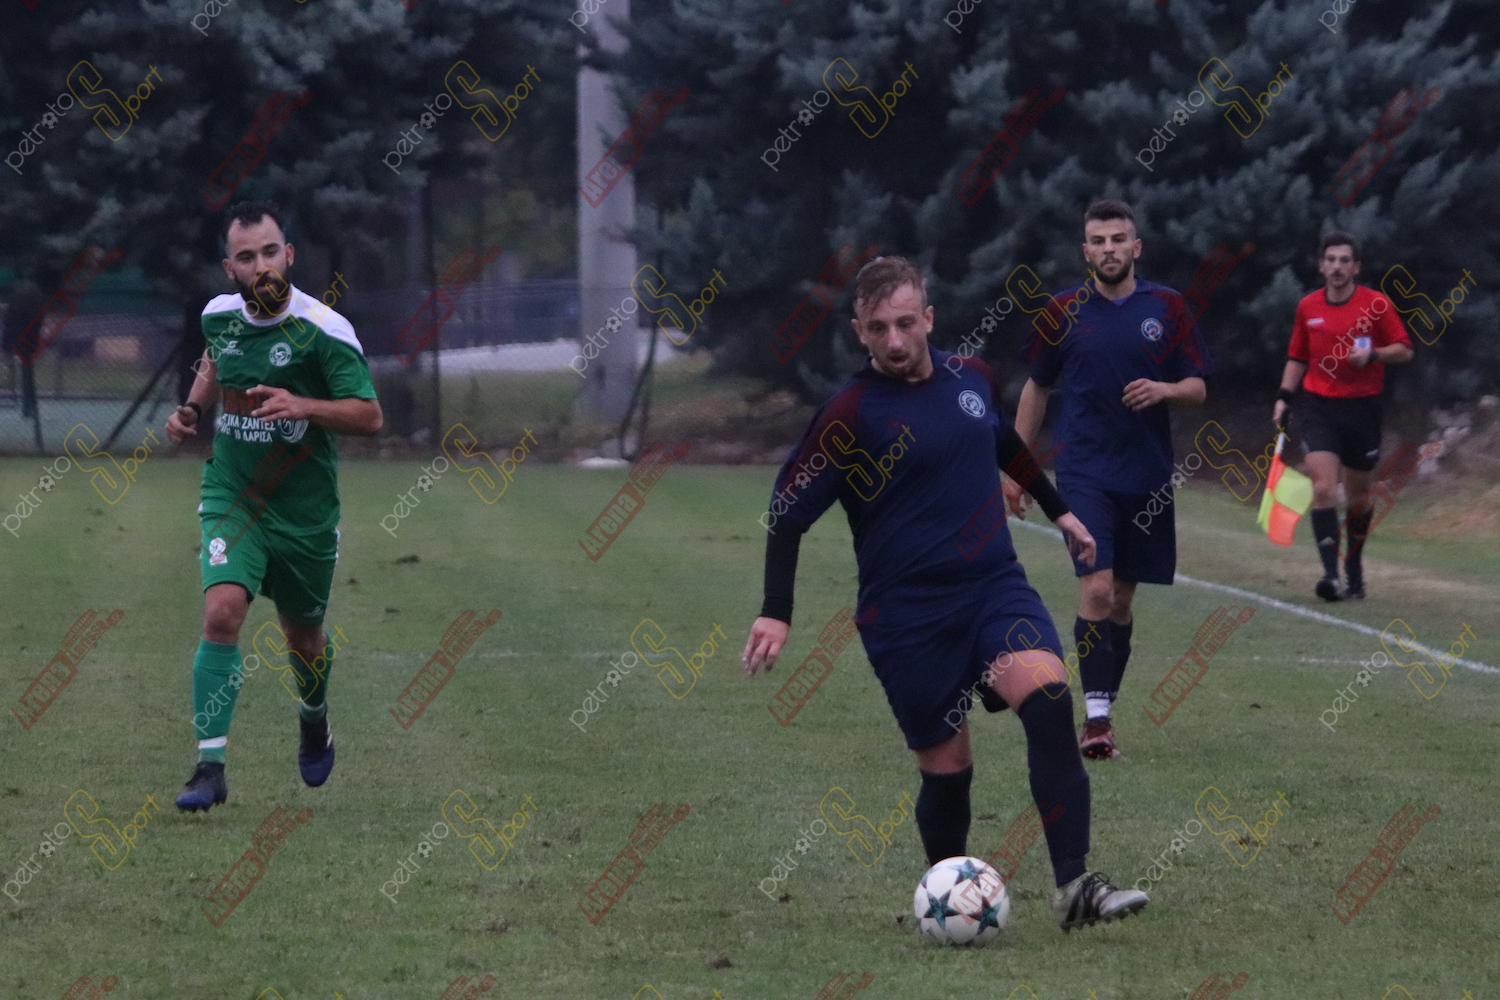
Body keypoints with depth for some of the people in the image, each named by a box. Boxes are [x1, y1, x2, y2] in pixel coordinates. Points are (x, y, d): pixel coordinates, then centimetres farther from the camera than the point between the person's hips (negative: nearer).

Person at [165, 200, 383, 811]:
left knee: (303, 635, 15)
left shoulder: (325, 331, -15)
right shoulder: (218, 315, -1)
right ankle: (210, 767, -19)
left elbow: (369, 415, -15)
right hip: (231, 497, 1)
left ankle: (314, 718, 50)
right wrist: (192, 406, 6)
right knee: (222, 613, -21)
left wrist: (302, 406, -30)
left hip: (305, 508, -1)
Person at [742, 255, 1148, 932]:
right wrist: (776, 614, -11)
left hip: (995, 585, 3)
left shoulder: (971, 377, 7)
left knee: (1047, 697, -23)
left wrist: (1058, 511, 37)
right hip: (907, 615, -3)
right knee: (947, 768, -2)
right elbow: (790, 511, -4)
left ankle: (1074, 887, -28)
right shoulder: (850, 415, -8)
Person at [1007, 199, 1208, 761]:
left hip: (1147, 477, 2)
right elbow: (1037, 388, 12)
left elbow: (1197, 388, 6)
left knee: (1122, 601, 9)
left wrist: (1163, 389, -16)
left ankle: (1103, 708, 21)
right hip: (1084, 474, -2)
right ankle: (1096, 718, -16)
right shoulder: (1063, 312, 2)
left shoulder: (1167, 308, 4)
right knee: (1096, 590, -16)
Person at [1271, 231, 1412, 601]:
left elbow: (1404, 350, 0)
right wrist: (1284, 397, 7)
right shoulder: (1307, 307, 6)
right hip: (1318, 406, 1)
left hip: (1362, 406, -1)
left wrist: (1373, 355, -18)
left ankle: (1354, 570, 27)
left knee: (1357, 495, 9)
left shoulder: (1376, 304, -3)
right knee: (1323, 488, -16)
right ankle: (1330, 573, -21)